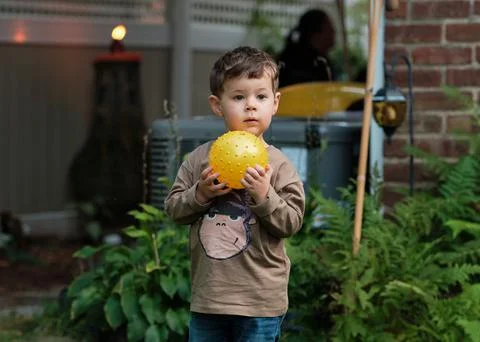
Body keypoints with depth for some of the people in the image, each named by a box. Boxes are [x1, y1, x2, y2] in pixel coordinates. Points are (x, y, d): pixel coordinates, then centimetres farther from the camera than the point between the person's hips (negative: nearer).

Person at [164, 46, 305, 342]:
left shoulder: (277, 163, -6)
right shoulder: (200, 158, 3)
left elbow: (292, 222, -9)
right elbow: (173, 208, 5)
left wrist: (264, 196, -23)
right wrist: (200, 194, -13)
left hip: (259, 300, -3)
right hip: (208, 292, 3)